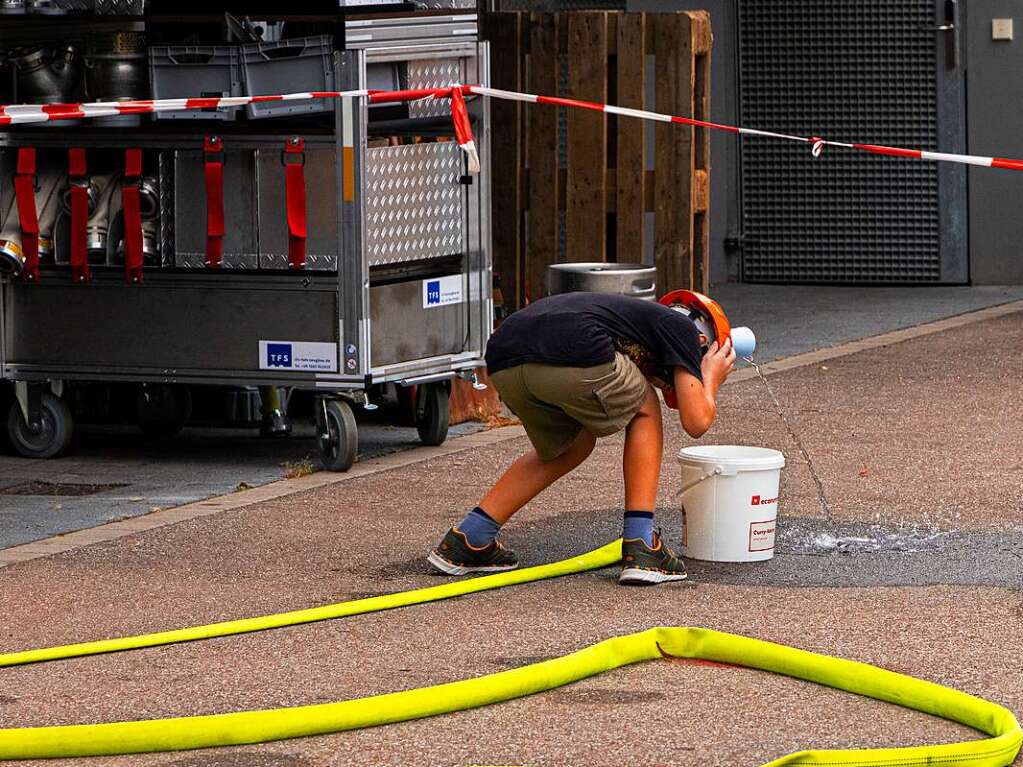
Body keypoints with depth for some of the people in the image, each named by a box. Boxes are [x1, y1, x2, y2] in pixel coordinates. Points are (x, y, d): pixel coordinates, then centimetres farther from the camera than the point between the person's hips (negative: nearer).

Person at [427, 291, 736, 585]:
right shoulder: (682, 327, 21)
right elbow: (696, 422, 12)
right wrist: (711, 381, 34)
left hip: (504, 364, 7)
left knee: (570, 447, 33)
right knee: (644, 413, 23)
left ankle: (464, 541, 29)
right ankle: (640, 550, 15)